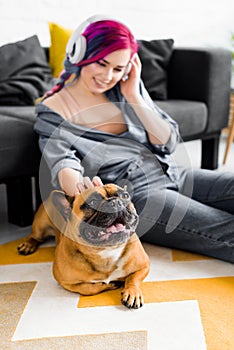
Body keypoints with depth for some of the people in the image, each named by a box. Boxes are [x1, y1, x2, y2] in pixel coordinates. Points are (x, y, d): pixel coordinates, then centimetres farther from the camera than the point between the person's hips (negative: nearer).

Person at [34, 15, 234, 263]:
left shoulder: (128, 88, 10)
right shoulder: (52, 110, -2)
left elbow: (169, 142, 6)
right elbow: (62, 163, -20)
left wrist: (134, 98, -4)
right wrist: (78, 185, -44)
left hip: (172, 175, 6)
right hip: (134, 195, -6)